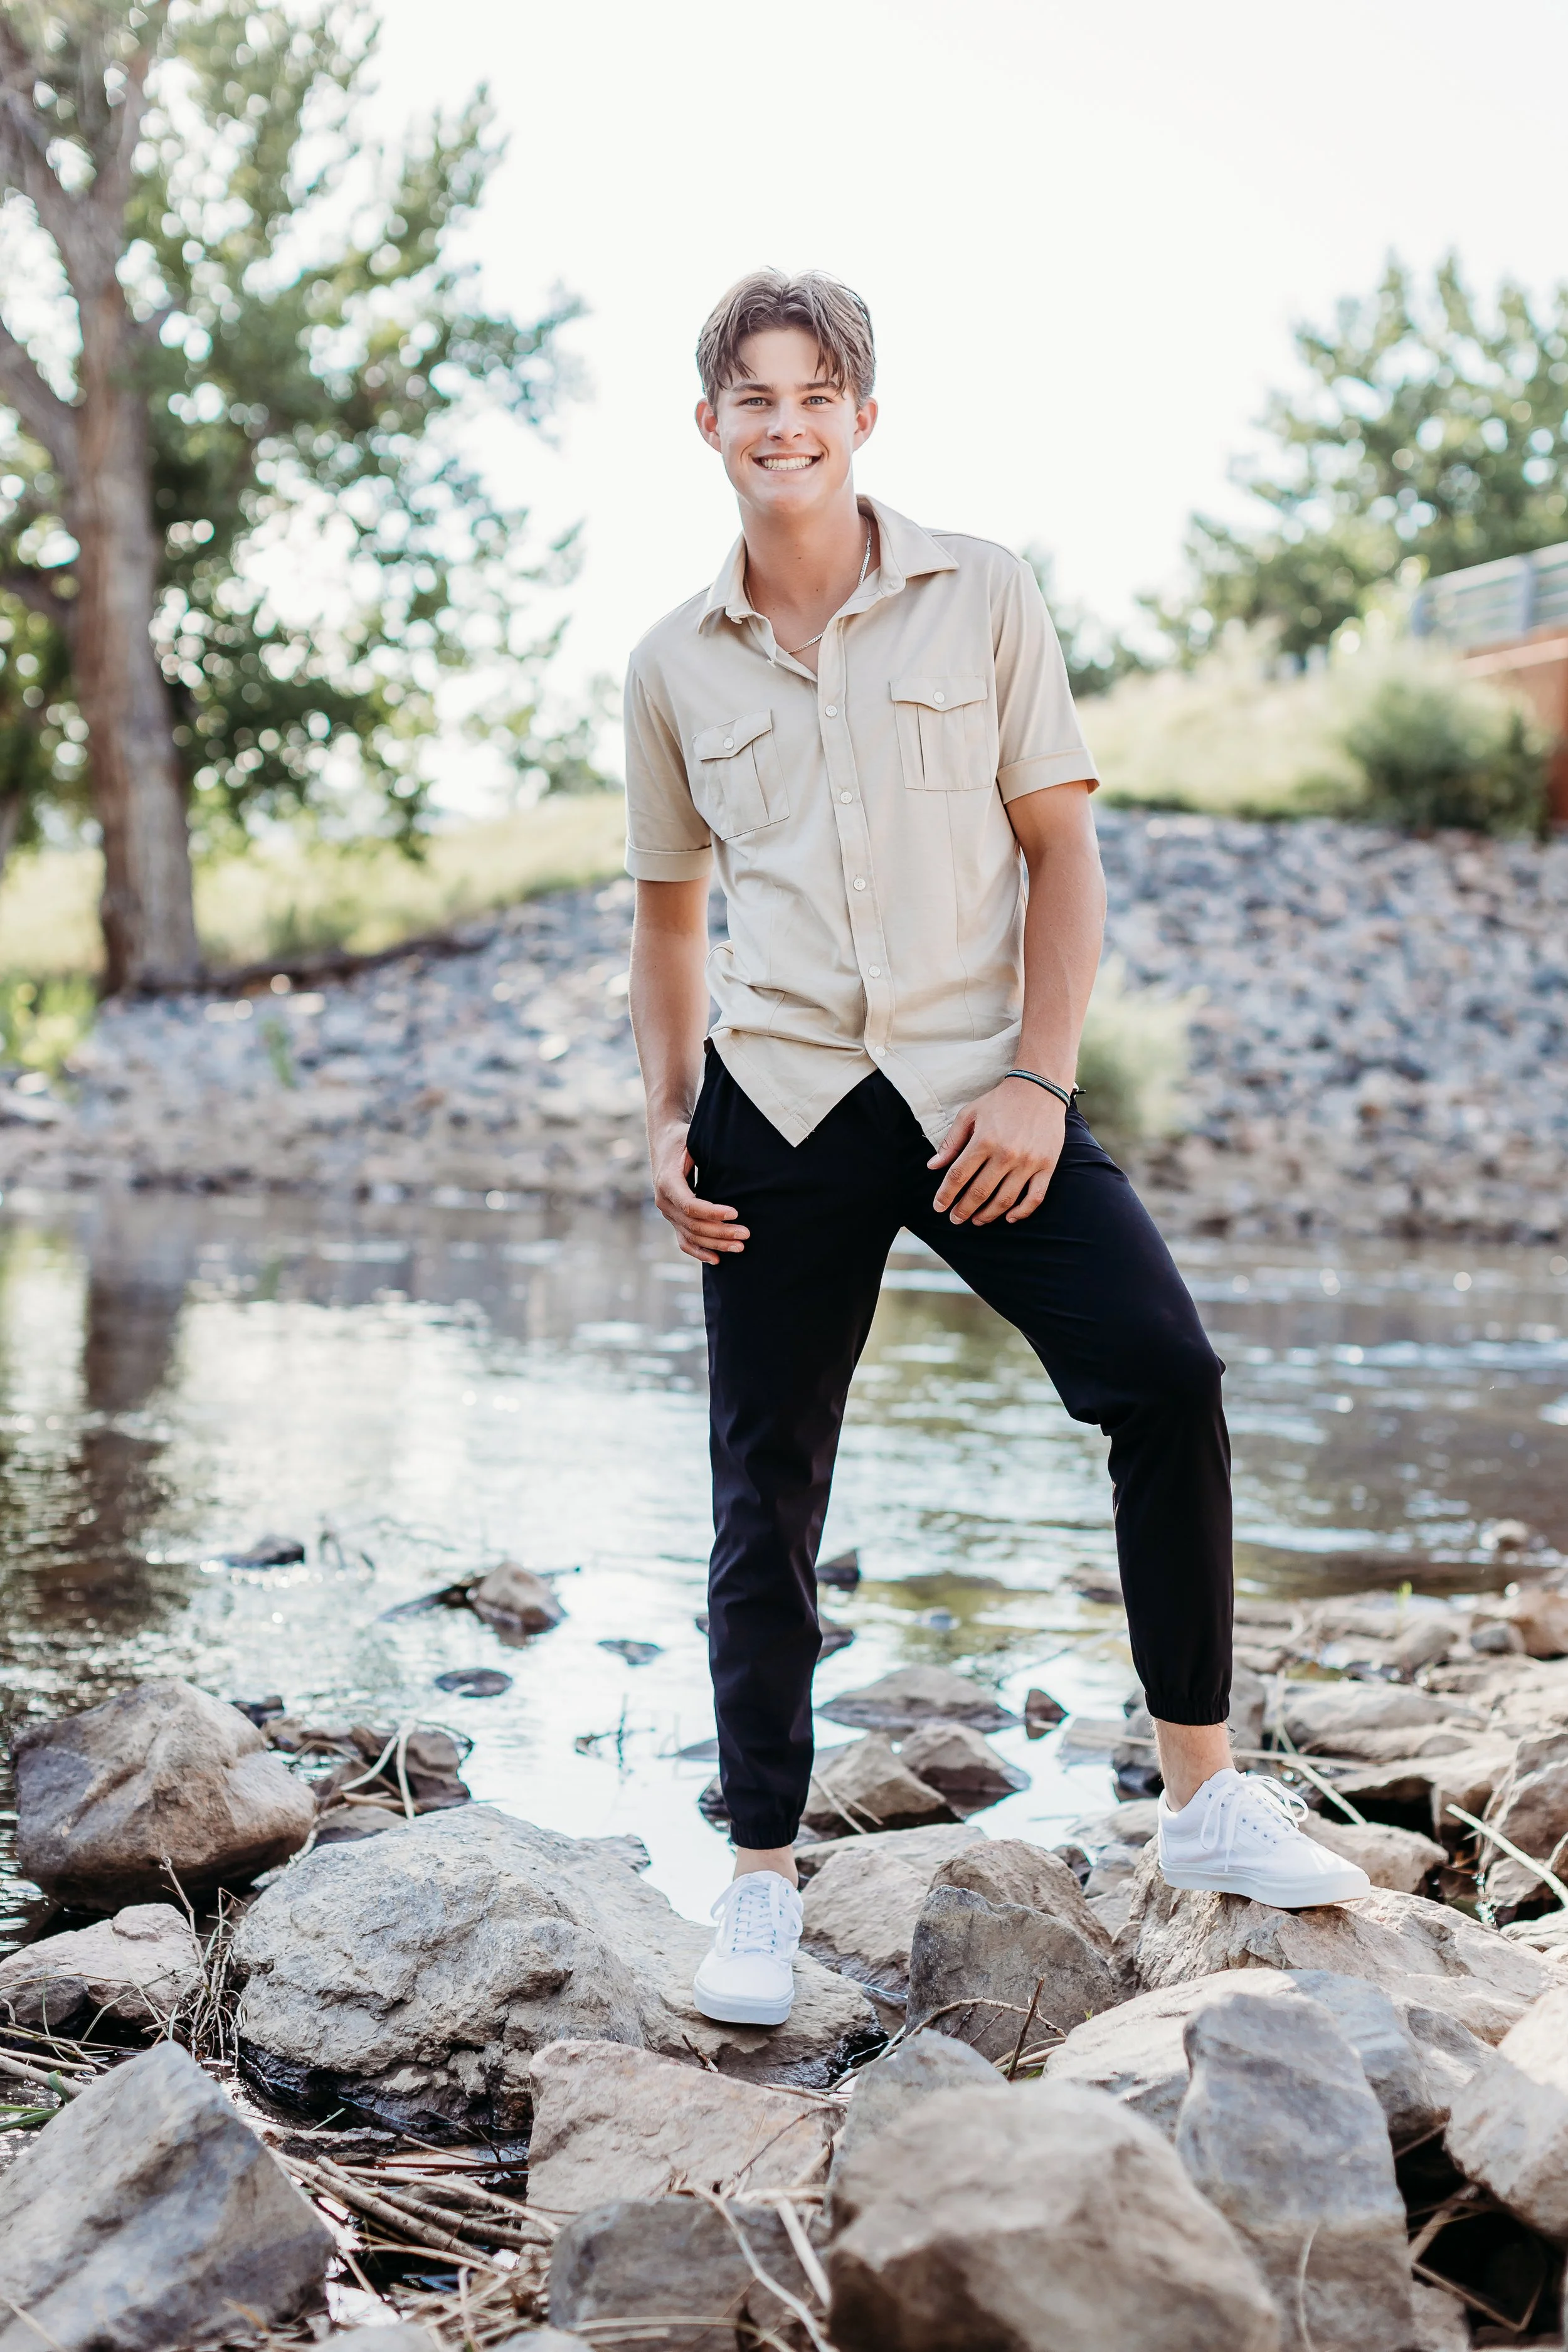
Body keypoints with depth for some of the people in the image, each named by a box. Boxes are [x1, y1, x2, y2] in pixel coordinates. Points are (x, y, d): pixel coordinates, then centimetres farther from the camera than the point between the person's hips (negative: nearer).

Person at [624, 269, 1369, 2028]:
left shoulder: (980, 598, 4)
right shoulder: (673, 665, 9)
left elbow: (1060, 847, 2)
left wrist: (1038, 1079, -9)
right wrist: (669, 1122, 6)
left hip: (977, 1088, -1)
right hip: (777, 1105, 2)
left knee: (1165, 1373, -18)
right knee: (766, 1498, 4)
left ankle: (1203, 1796, -1)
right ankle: (761, 1880, 18)